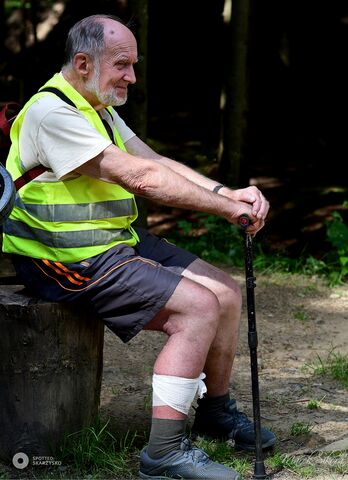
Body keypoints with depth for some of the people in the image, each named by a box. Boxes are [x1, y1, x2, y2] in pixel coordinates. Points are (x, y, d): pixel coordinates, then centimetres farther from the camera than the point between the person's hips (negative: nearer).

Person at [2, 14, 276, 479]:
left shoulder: (98, 108, 15)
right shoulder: (52, 112, -19)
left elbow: (157, 161, 8)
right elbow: (141, 178, -23)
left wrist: (227, 193, -8)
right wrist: (228, 208, -18)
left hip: (120, 241, 10)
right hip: (73, 263, -10)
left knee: (225, 292, 7)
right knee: (199, 307, -20)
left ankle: (215, 412, 25)